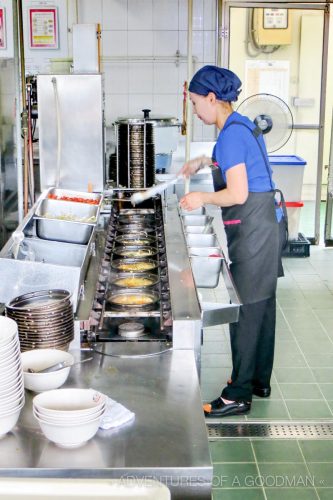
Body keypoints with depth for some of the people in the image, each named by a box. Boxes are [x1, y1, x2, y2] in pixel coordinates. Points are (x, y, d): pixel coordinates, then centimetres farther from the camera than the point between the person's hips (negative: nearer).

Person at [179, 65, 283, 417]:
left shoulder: (231, 134, -18)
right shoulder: (242, 125, 12)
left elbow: (237, 194, -22)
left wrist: (203, 199, -7)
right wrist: (206, 162, 22)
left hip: (250, 230, -10)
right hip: (263, 226, 10)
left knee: (246, 309, -2)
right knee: (260, 305, 17)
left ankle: (239, 395, 7)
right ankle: (259, 380, 30)